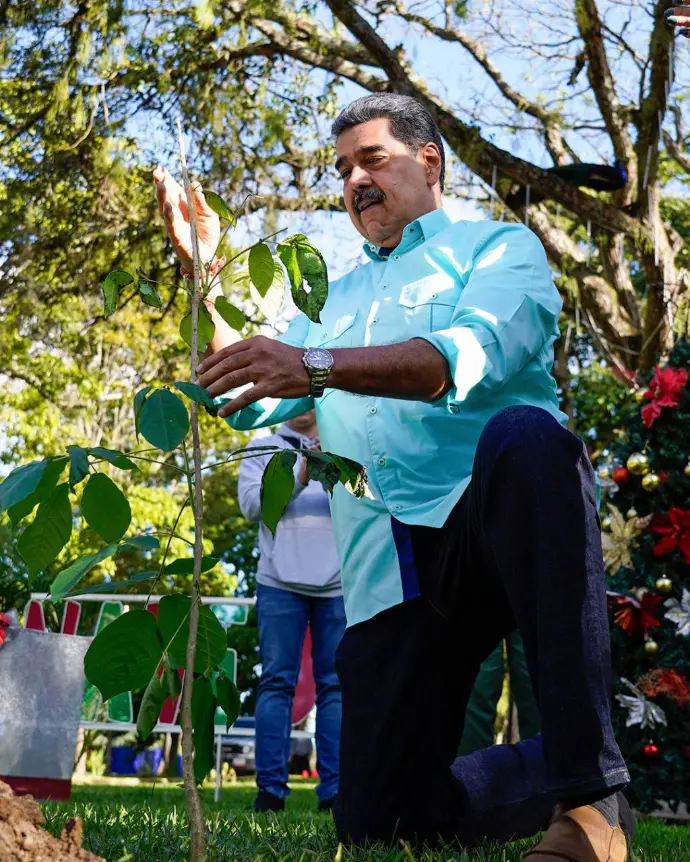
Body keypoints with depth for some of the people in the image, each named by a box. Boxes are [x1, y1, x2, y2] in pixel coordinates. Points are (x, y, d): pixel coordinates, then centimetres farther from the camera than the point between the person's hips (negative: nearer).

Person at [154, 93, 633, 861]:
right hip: (390, 573, 5)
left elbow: (473, 354, -12)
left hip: (499, 519, -5)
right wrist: (203, 274, 9)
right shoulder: (334, 301, 31)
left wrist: (318, 366, -25)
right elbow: (248, 404, 19)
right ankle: (552, 774, 18)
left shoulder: (497, 246, 11)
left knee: (524, 436, -41)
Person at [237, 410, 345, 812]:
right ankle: (271, 787, -2)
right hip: (280, 582, -1)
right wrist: (298, 478, -16)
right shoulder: (265, 449, 14)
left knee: (336, 684, 0)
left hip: (338, 583, 1)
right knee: (277, 683, -3)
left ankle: (335, 789, 1)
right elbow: (252, 503, -2)